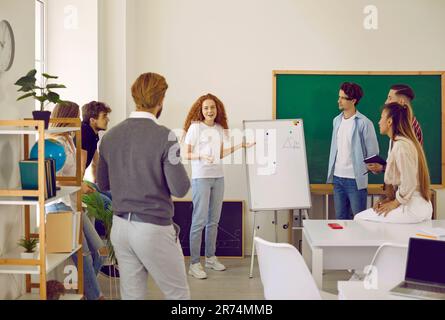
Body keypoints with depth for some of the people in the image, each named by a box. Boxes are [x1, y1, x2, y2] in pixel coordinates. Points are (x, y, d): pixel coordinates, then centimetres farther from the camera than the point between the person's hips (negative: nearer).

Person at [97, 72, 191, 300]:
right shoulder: (164, 136, -14)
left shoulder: (109, 136, 2)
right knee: (178, 294, 11)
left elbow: (102, 184, 12)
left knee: (132, 294, 14)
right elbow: (180, 189, -14)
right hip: (153, 228, -6)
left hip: (120, 227, 6)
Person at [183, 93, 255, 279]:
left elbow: (221, 154, 14)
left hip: (218, 177, 6)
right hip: (200, 178, -6)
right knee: (199, 221, -7)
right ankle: (194, 264, 0)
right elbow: (186, 154, -8)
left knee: (214, 221, 12)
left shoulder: (220, 129, 11)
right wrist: (201, 156, -25)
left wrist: (241, 146, 12)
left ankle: (210, 258, 24)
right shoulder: (195, 127, -6)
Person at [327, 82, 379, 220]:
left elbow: (373, 153, -7)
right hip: (338, 177, 6)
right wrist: (331, 171, 12)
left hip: (355, 179, -6)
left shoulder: (364, 123, -10)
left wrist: (362, 170, -8)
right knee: (340, 217, 14)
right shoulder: (337, 120, 9)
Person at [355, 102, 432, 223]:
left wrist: (395, 203, -10)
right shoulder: (405, 141, 14)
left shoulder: (401, 145, -18)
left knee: (359, 218, -6)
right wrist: (390, 198, 8)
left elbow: (409, 182, -22)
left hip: (412, 209, -10)